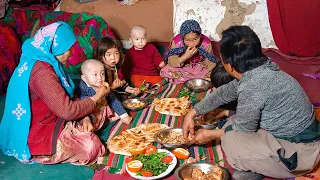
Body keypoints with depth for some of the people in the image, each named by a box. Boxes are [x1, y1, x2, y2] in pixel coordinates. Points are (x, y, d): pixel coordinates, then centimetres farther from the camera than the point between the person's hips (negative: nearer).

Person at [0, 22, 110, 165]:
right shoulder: (42, 72, -30)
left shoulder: (47, 62, 1)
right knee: (92, 147, -16)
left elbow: (67, 96, 7)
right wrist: (97, 97, -16)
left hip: (52, 118, 10)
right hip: (40, 133, -10)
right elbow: (67, 111, -30)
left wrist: (84, 117, -7)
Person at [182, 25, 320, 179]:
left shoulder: (253, 86, -31)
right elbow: (223, 93, 10)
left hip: (301, 151, -9)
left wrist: (210, 135, 0)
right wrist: (192, 113, 13)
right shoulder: (258, 70, -3)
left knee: (230, 141, -22)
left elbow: (243, 129, -16)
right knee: (232, 122, 13)